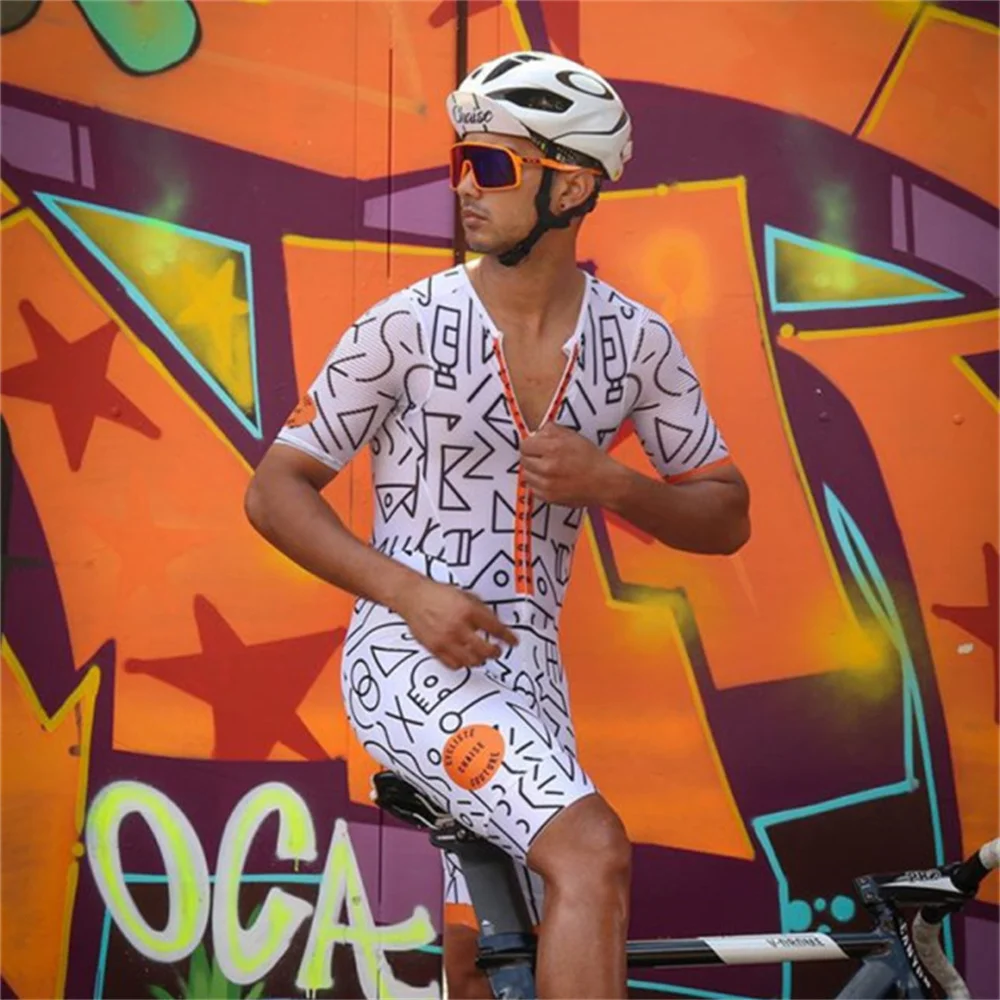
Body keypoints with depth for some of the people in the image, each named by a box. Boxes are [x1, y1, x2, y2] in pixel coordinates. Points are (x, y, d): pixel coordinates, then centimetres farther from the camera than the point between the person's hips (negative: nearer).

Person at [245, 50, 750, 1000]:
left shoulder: (637, 341, 0)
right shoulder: (407, 326, -9)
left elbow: (726, 518, 8)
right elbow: (274, 490, -4)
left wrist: (610, 483, -13)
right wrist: (412, 592, -18)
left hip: (527, 669, 5)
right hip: (409, 659, -5)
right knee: (591, 851, -27)